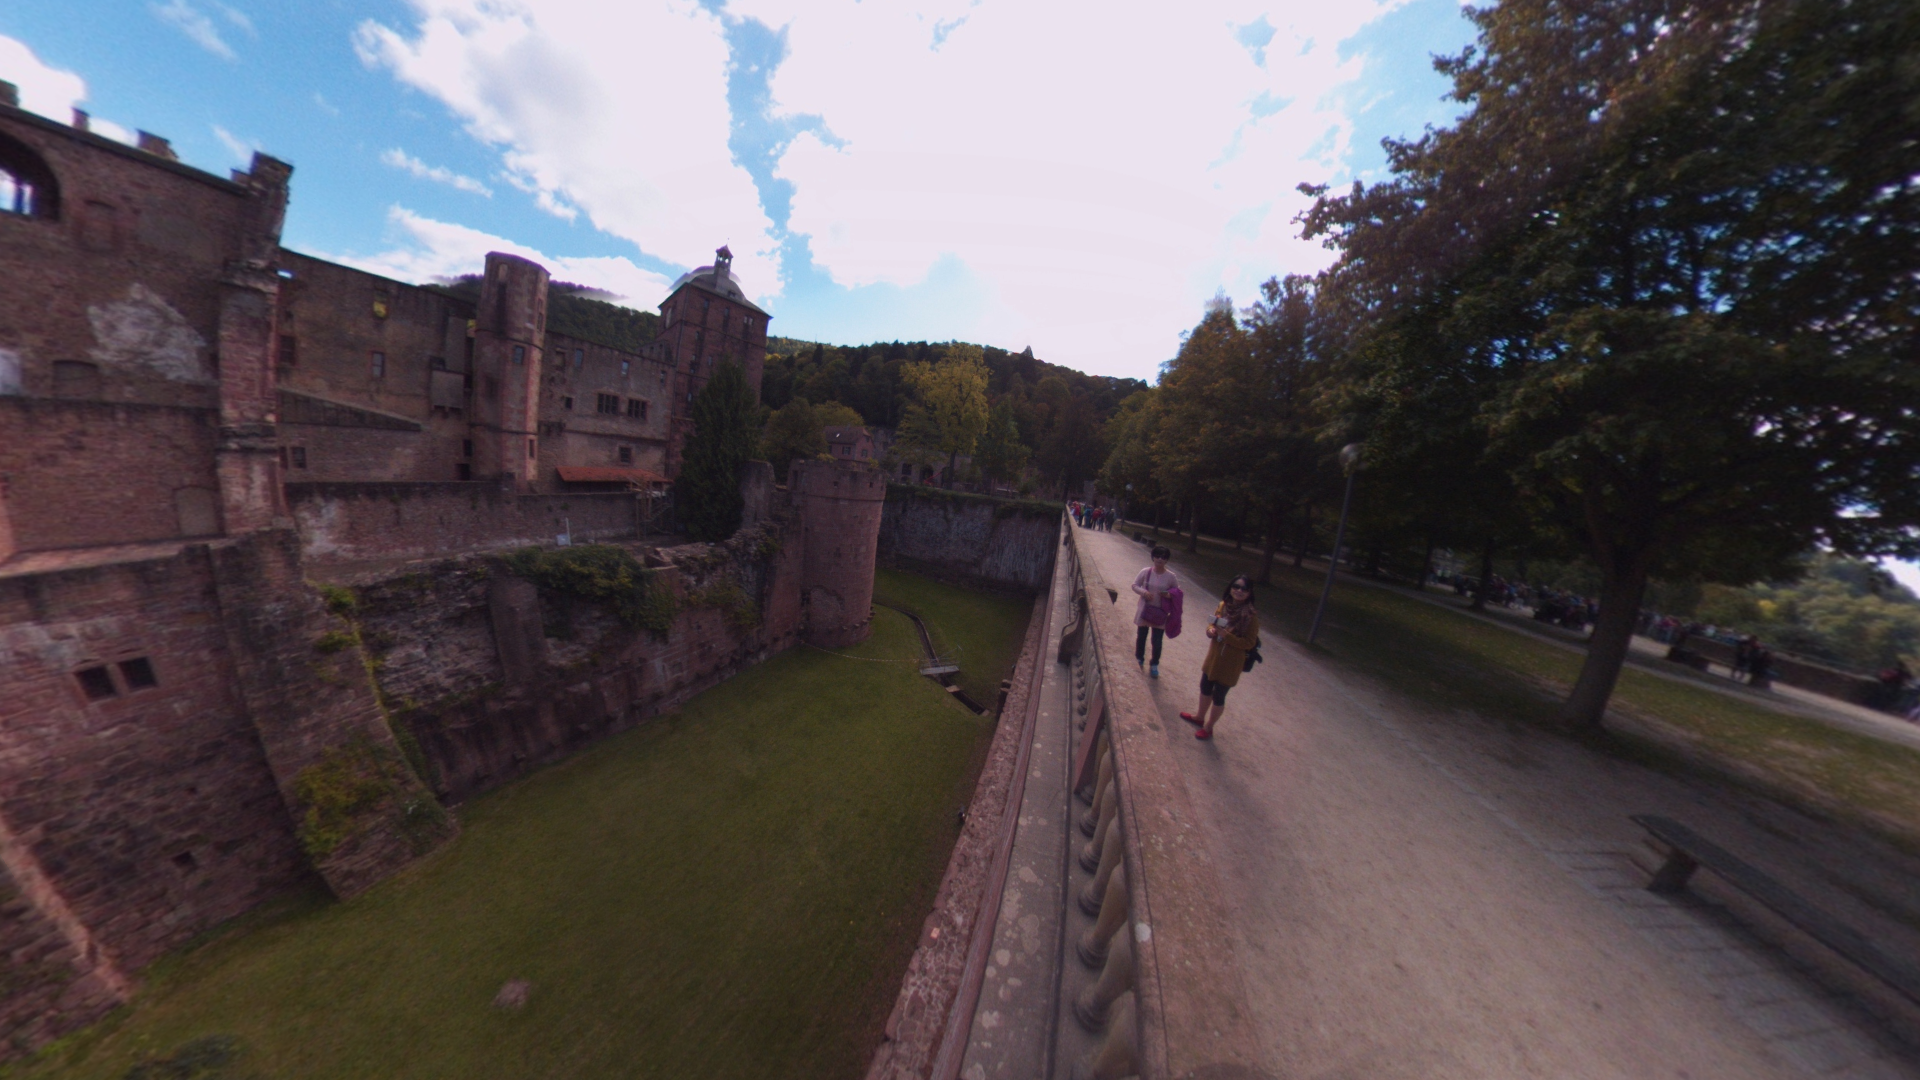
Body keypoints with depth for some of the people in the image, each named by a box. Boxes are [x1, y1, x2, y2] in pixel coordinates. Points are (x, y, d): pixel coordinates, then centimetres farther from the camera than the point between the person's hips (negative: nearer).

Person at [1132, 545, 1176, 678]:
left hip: (1160, 613, 0)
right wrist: (1143, 592, -20)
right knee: (1141, 637, 16)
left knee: (1157, 641, 4)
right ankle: (1139, 660, 40)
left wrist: (1169, 595, -19)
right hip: (1144, 610, 1)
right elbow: (1134, 585, -1)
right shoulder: (1145, 572, -8)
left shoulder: (1171, 576, -7)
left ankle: (1154, 665, 25)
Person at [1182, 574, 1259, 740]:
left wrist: (1226, 635, -29)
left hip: (1230, 664, -6)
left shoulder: (1251, 617, -21)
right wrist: (1210, 630, -13)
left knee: (1218, 697, 11)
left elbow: (1249, 643, -18)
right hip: (1213, 656, 6)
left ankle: (1208, 727, 31)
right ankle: (1199, 716, 46)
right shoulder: (1223, 605, -5)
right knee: (1205, 688, 23)